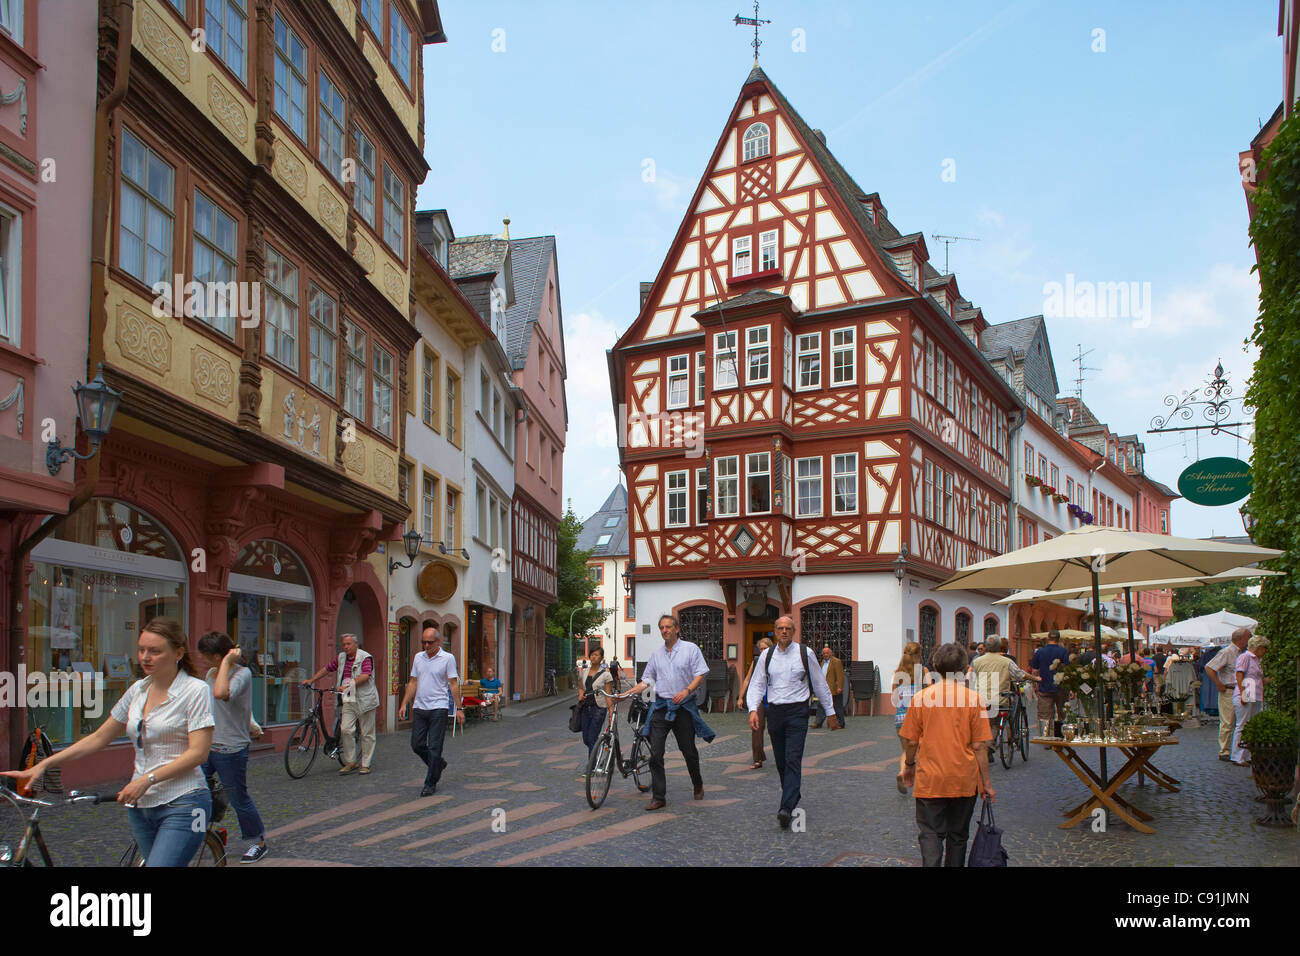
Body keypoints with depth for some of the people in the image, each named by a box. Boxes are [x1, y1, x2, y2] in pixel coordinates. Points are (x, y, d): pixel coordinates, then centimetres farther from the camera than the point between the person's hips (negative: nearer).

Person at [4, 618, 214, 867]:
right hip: (141, 806, 7)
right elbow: (99, 738, 16)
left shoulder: (196, 690, -8)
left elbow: (198, 752, -14)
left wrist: (147, 779, -21)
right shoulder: (138, 690, 12)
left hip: (182, 806, -7)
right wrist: (42, 765, 8)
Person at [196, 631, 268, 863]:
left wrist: (226, 663, -28)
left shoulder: (242, 673, -16)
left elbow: (221, 693, -38)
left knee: (239, 798, 6)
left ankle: (259, 842, 24)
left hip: (231, 749, -7)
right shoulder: (211, 673, 9)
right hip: (206, 745, 7)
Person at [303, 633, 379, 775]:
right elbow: (326, 669, 22)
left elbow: (365, 676, -22)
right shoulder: (341, 658, 12)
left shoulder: (365, 658, -8)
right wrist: (311, 680, 17)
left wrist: (348, 685, -30)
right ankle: (351, 762, 4)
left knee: (367, 734, 1)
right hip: (349, 700, 5)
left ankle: (366, 764, 11)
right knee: (346, 729, -8)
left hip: (364, 700, -5)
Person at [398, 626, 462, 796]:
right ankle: (438, 764, 33)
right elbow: (413, 682, 14)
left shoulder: (447, 658, -5)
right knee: (417, 745, 8)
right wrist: (404, 704, 7)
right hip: (420, 707, 5)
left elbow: (453, 684, -5)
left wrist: (459, 708, -9)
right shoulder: (418, 657, 10)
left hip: (438, 708, -5)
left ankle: (431, 784, 6)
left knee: (434, 748, -4)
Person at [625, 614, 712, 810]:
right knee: (655, 753, -6)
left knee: (689, 751, 7)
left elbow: (700, 675, -5)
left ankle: (698, 785, 33)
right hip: (661, 707, 3)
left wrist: (687, 690, -22)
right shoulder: (657, 653, 13)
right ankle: (658, 797, -3)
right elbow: (647, 679, 15)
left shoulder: (691, 649, 1)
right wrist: (627, 693, 2)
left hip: (684, 706, -3)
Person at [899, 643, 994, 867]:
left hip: (930, 780, -1)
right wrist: (986, 783, 3)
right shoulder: (972, 698, -8)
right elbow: (979, 746, -6)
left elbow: (911, 741, -1)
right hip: (964, 781, 1)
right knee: (958, 835, 17)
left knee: (931, 834, 2)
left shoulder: (921, 697, -6)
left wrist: (908, 766, 18)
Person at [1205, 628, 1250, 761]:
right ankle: (1224, 752, 1)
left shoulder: (1242, 653, 14)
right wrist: (1219, 685, -16)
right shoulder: (1227, 652, -12)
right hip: (1228, 692, -8)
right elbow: (1209, 667, -17)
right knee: (1227, 723, -5)